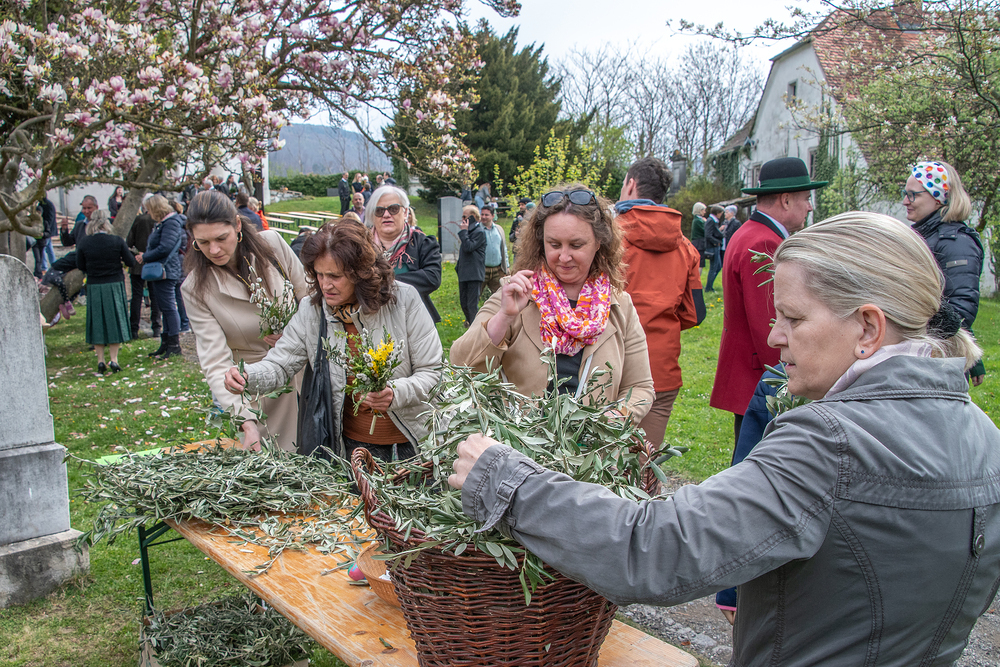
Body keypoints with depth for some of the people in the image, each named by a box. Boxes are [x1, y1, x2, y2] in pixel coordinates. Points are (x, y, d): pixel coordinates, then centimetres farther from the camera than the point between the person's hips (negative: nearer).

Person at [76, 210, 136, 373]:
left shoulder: (84, 242, -6)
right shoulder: (117, 240, -10)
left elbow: (80, 266, 3)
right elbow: (131, 262, -5)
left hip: (94, 287, 1)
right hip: (114, 285, -1)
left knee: (97, 322, 9)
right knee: (114, 321, 7)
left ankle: (100, 361, 10)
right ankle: (114, 359, 4)